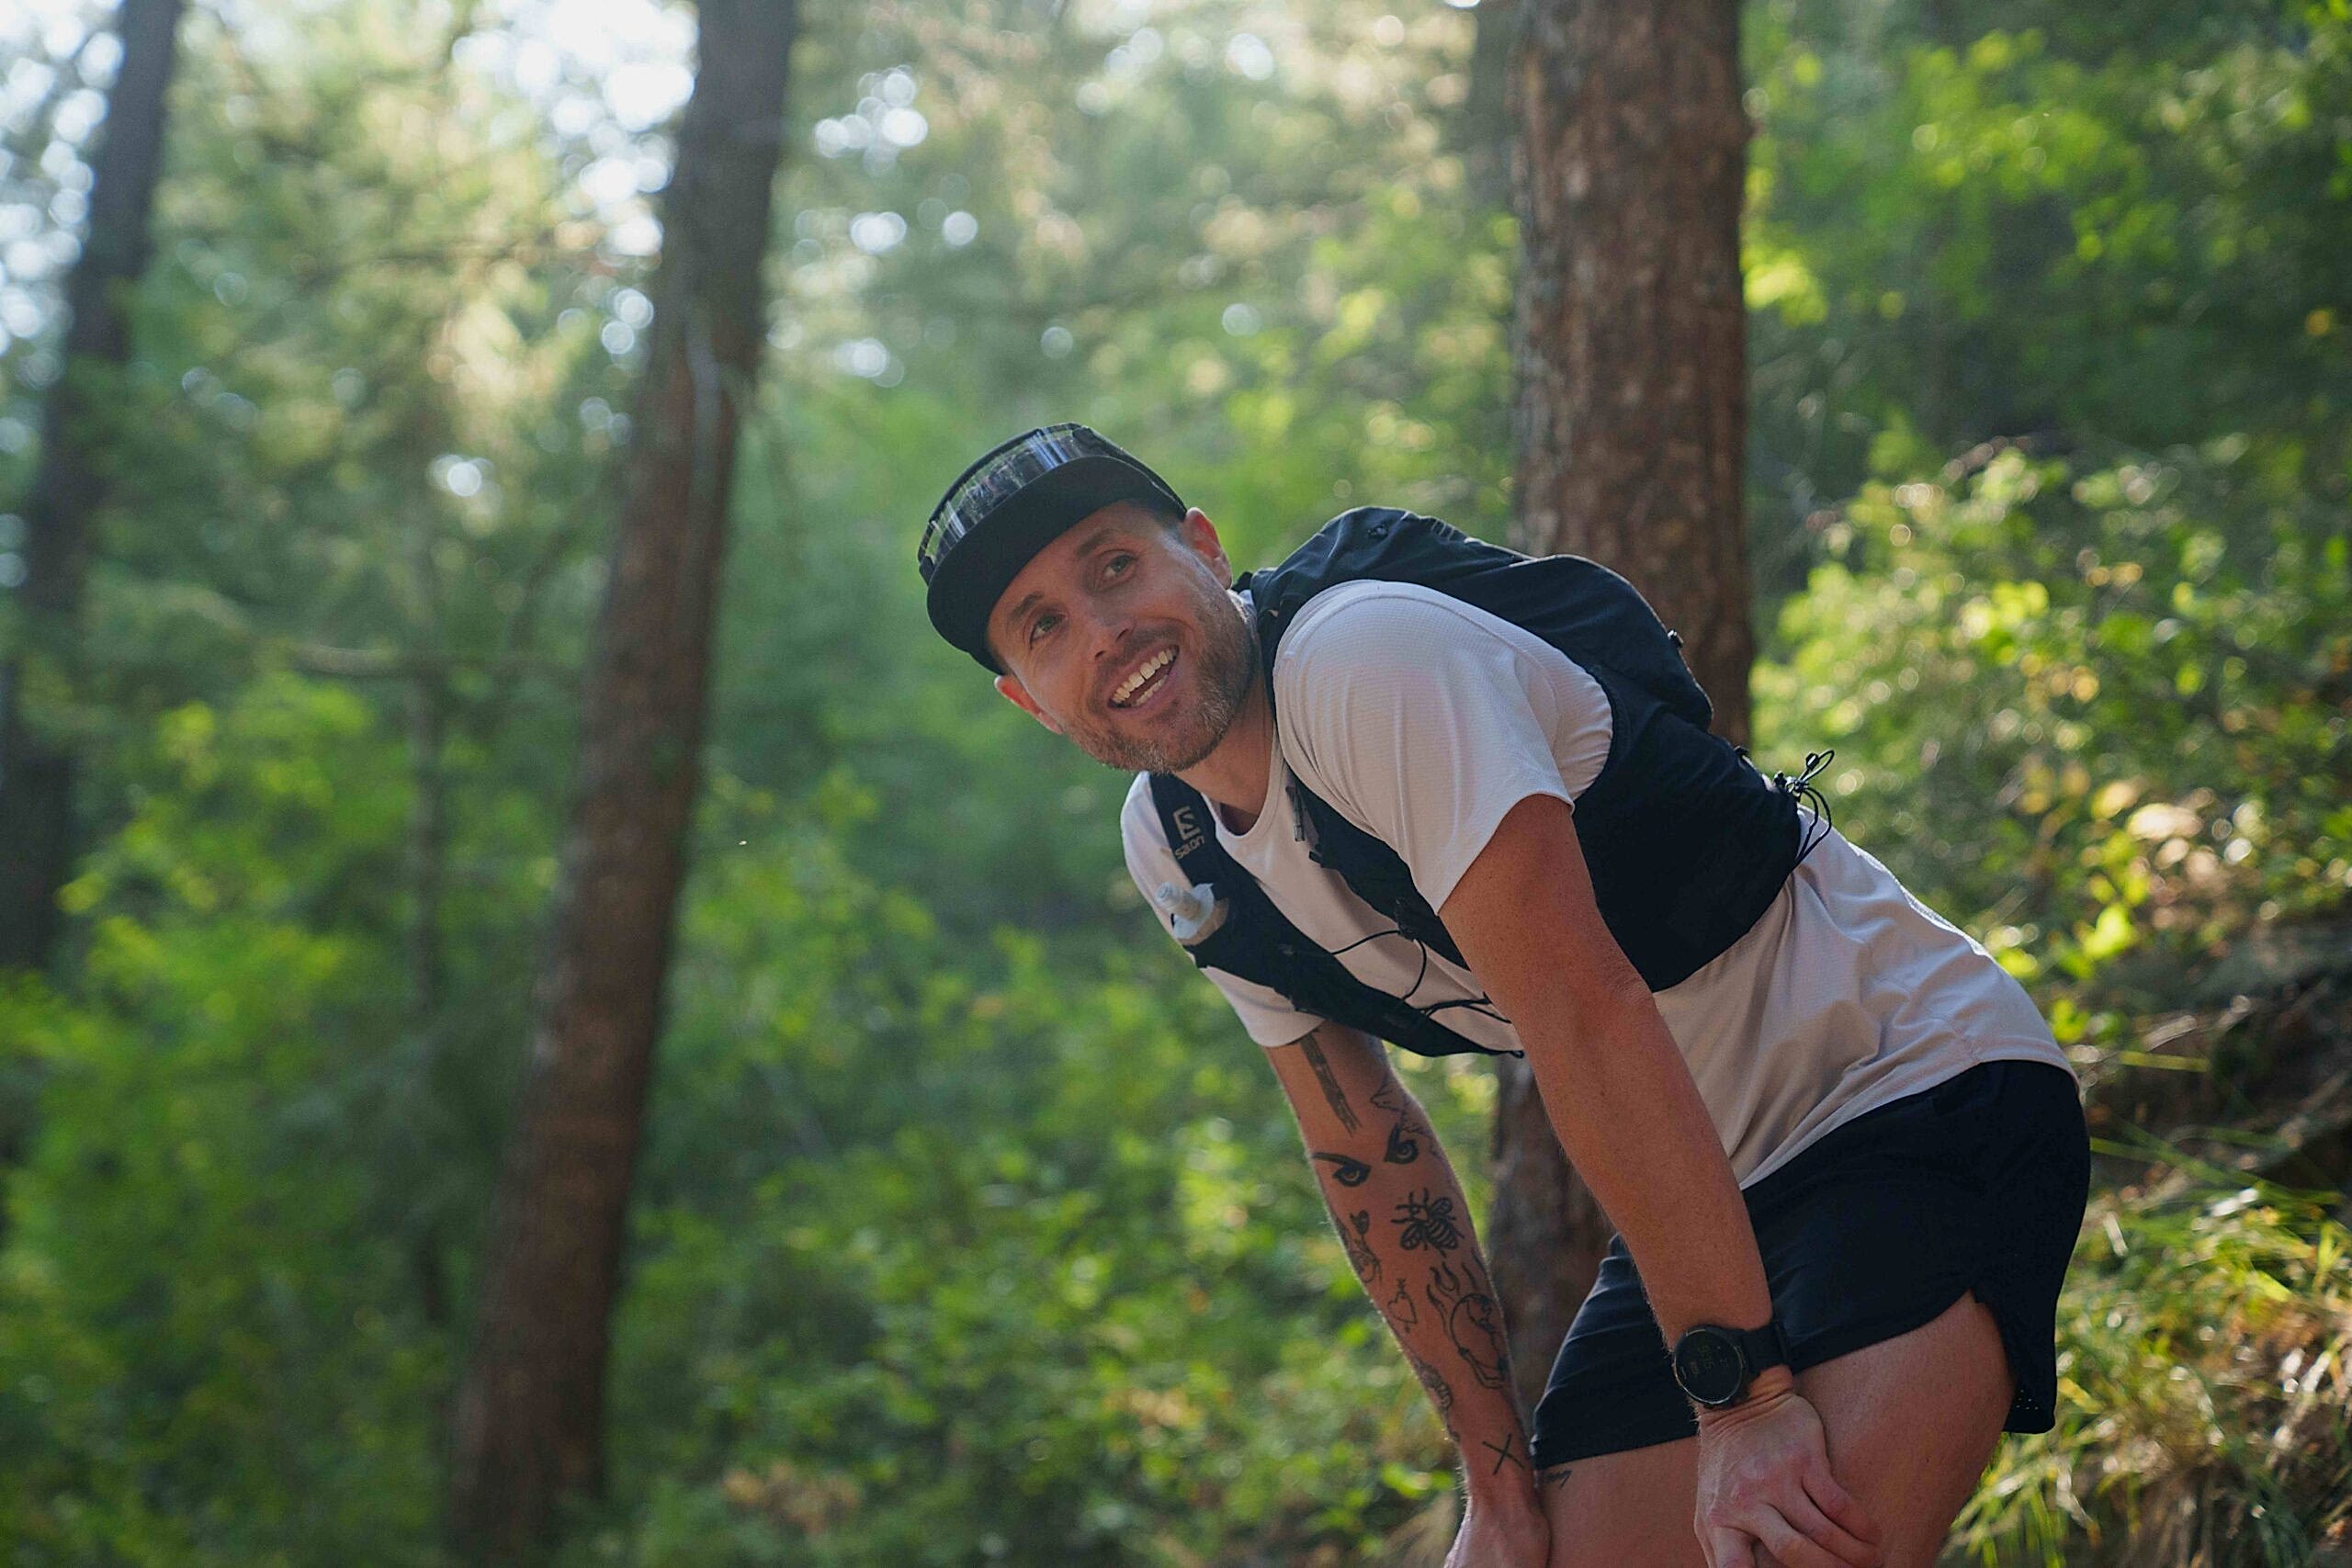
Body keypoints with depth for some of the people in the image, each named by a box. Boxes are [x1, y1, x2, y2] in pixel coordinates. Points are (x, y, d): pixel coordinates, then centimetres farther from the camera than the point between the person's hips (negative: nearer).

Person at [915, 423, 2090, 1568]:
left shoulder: (1365, 654, -22)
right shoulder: (1170, 849, 3)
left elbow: (1586, 1015, -28)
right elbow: (1367, 1152, 9)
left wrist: (1743, 1397, -28)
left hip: (1925, 1098, -8)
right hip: (1712, 1192, 8)